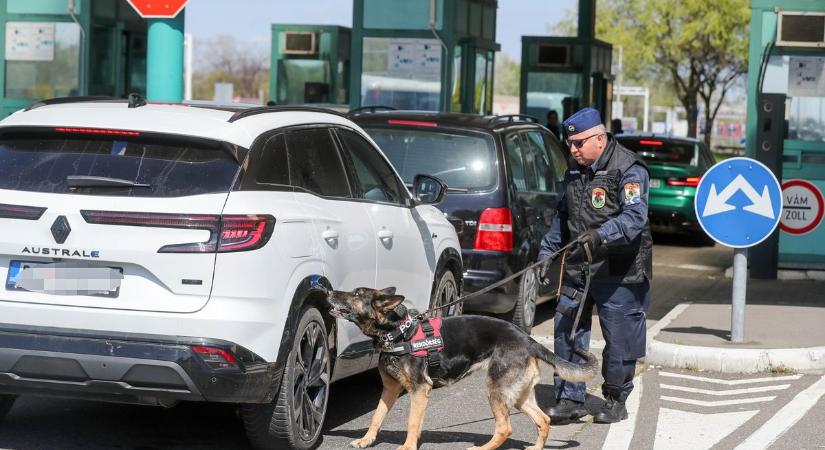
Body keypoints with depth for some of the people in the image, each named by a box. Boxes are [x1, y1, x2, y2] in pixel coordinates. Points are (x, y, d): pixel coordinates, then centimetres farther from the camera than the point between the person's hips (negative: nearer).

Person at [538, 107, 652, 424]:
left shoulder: (629, 170, -13)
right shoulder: (575, 170, 13)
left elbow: (634, 217, -25)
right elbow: (563, 216, 22)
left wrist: (600, 235, -39)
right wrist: (547, 252, 15)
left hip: (618, 273, -7)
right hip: (577, 268, 7)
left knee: (619, 339, 3)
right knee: (567, 332, 4)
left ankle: (615, 401, 17)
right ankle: (570, 400, 11)